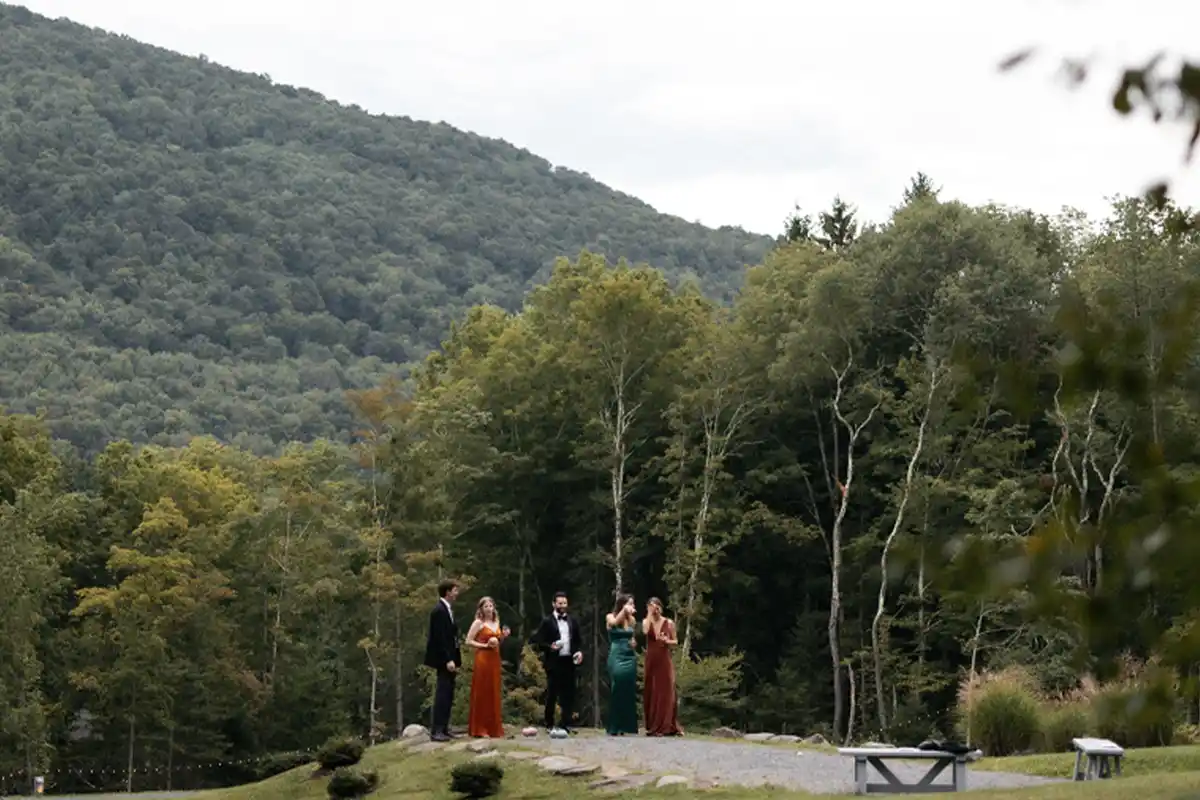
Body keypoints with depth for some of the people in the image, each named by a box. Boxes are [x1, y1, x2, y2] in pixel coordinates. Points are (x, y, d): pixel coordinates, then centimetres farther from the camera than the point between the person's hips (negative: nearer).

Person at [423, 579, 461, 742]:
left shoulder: (447, 610, 15)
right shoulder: (439, 610, -15)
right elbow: (440, 637, -20)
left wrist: (454, 659, 15)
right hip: (444, 659, -10)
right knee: (442, 693, -11)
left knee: (448, 695, 10)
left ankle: (444, 728, 13)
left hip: (449, 658, 10)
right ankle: (436, 731, -11)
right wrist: (448, 660, -23)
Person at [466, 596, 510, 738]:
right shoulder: (478, 623, -4)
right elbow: (468, 642, -8)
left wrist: (503, 637, 4)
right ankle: (479, 729, -2)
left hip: (494, 659, 6)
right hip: (482, 659, -6)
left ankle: (493, 728, 12)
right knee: (481, 693, -4)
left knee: (493, 693, 7)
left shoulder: (496, 623, 14)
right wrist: (485, 645, -16)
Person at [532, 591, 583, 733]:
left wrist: (580, 651, -2)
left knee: (568, 694, 2)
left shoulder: (573, 621, 13)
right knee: (552, 694, 1)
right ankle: (549, 725, 9)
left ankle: (565, 724, 6)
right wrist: (550, 647, -20)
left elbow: (578, 640, 17)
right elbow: (538, 641, -4)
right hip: (554, 662, -4)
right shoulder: (547, 622, 0)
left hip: (569, 661, 4)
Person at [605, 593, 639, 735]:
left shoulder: (631, 620, 11)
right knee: (617, 691, -9)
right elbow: (615, 623, -26)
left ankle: (623, 726, 8)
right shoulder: (610, 617, -2)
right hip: (617, 658, -5)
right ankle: (614, 727, -5)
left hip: (630, 658, 5)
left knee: (628, 692, 3)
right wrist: (624, 610, -32)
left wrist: (634, 643, 4)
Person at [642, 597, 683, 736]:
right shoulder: (646, 621, 4)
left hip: (665, 661, -1)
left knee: (666, 692, -3)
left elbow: (675, 641, 7)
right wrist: (650, 614, -13)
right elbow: (645, 631, -18)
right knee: (651, 693, 3)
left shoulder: (669, 623, 2)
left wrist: (667, 641, -13)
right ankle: (653, 727, 7)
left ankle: (667, 727, 0)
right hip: (651, 661, 1)